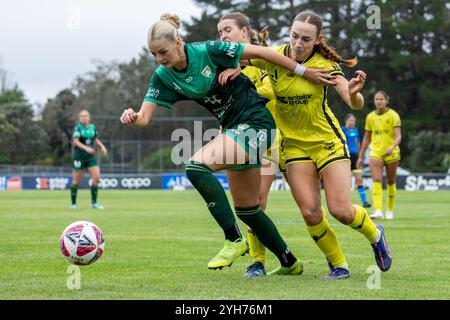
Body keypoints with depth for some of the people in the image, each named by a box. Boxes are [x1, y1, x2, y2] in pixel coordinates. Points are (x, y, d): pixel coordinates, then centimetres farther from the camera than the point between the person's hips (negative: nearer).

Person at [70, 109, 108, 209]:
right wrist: (86, 148, -32)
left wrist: (102, 146, 4)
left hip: (90, 157, 5)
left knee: (96, 177, -7)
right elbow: (75, 141, -19)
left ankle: (94, 202, 2)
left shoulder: (92, 127, 7)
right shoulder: (78, 128, -9)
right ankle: (73, 203, 15)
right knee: (76, 180, 3)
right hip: (79, 157, -5)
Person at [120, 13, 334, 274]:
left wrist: (304, 72, -7)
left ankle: (234, 240, -18)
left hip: (255, 123, -8)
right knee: (246, 208, 13)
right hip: (234, 128, 8)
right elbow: (144, 117, -8)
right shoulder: (163, 77, -1)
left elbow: (260, 52, -12)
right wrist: (131, 117, -33)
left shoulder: (207, 51, -19)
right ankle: (290, 263, 30)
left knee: (197, 166, -25)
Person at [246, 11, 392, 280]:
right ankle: (339, 265, 11)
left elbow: (356, 105, -22)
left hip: (328, 141, -3)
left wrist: (354, 93, -45)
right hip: (294, 144, 3)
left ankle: (375, 234, 23)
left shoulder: (325, 65, -16)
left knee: (341, 210, -10)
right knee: (310, 212, -9)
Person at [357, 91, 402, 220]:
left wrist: (392, 147, -33)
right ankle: (378, 211, -23)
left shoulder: (393, 115, -5)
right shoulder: (370, 117, 6)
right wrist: (360, 156, 15)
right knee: (376, 181, -14)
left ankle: (390, 210, 24)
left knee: (391, 182, 8)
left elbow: (398, 136, -13)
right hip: (375, 152, 2)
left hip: (391, 153, -2)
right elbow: (367, 137, 15)